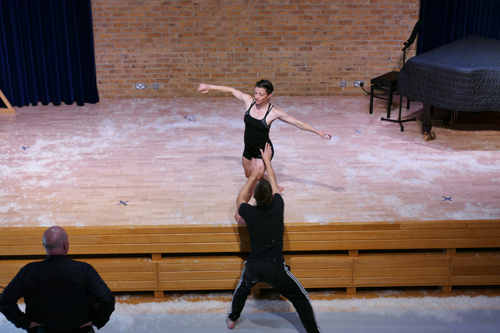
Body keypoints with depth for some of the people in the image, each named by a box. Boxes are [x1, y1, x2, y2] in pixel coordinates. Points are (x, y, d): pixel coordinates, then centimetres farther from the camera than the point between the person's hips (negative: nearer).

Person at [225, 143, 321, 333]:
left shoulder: (249, 213, -9)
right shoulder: (278, 207, -10)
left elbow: (239, 199, 16)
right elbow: (274, 184, 9)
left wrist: (253, 177, 23)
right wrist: (267, 160, 23)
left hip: (253, 267, 2)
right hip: (276, 268, -2)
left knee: (242, 289, 33)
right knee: (301, 299, 12)